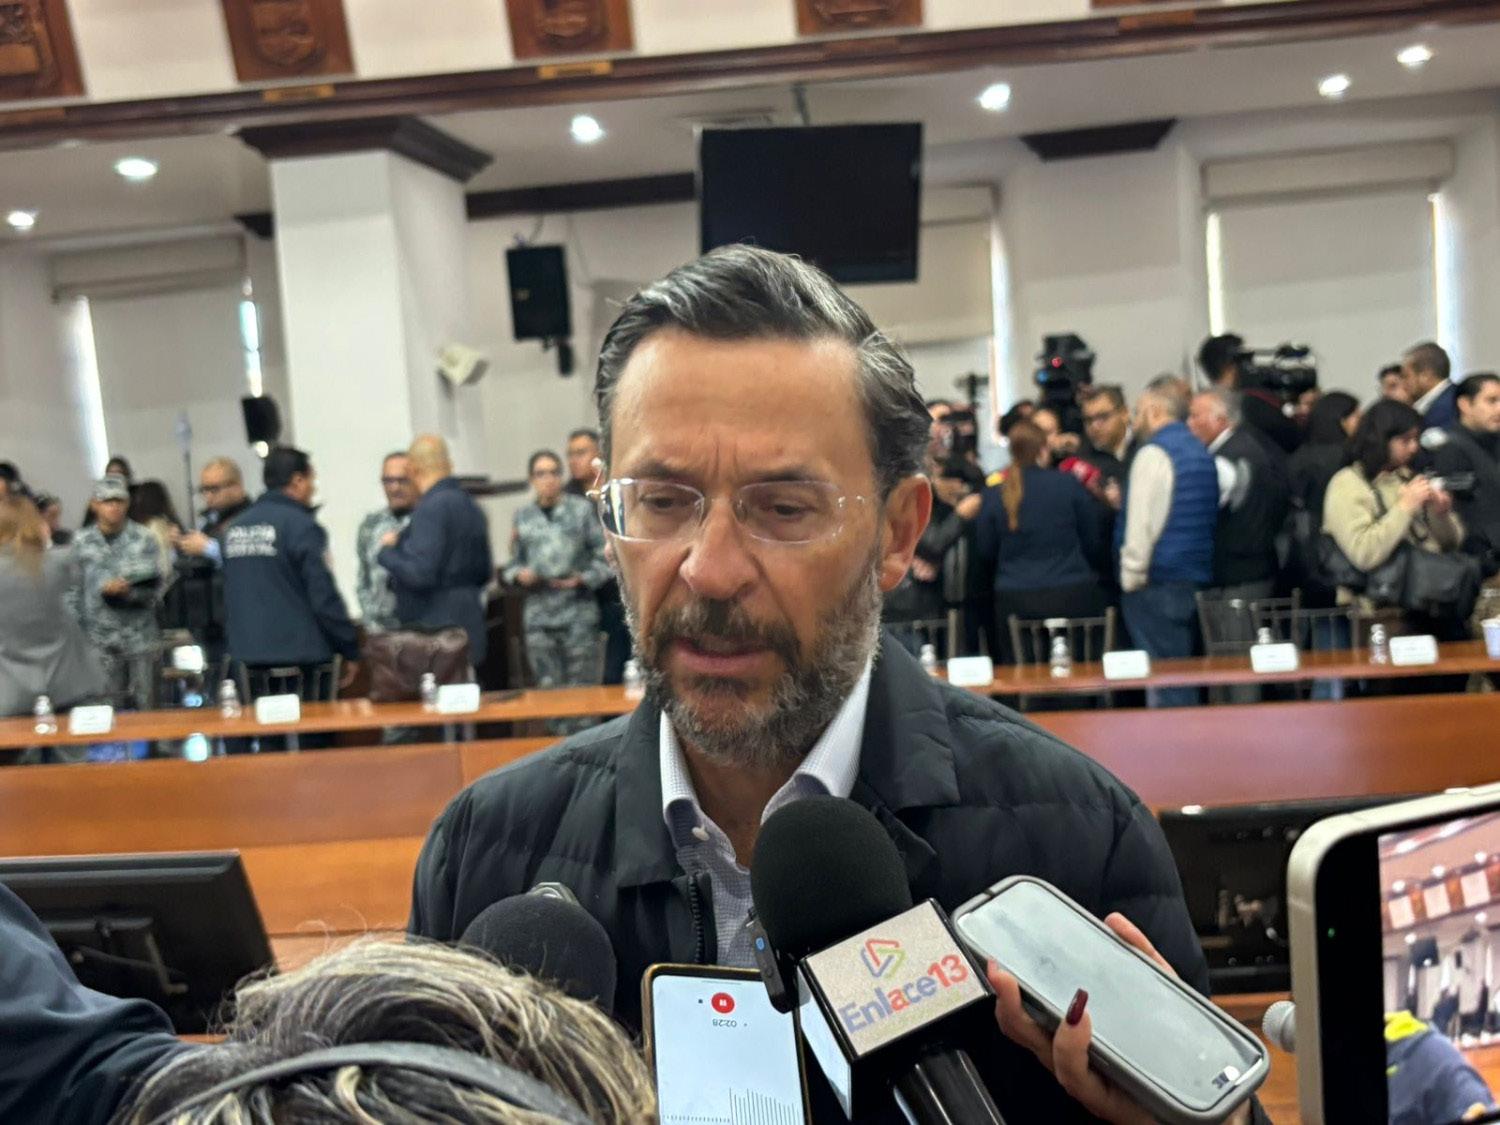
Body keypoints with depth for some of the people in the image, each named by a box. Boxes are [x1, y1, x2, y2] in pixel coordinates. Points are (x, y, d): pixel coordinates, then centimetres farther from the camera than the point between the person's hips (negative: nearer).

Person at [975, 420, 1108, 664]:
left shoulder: (993, 495, 0)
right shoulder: (1070, 485, -2)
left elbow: (985, 555, 8)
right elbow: (1094, 543, 5)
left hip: (1014, 601, 1)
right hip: (1073, 597, -1)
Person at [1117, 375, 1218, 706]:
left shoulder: (1154, 453, -11)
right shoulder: (1201, 452, 13)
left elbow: (1142, 523, -16)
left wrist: (1131, 577, -9)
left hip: (1158, 583, -8)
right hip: (1196, 579, 8)